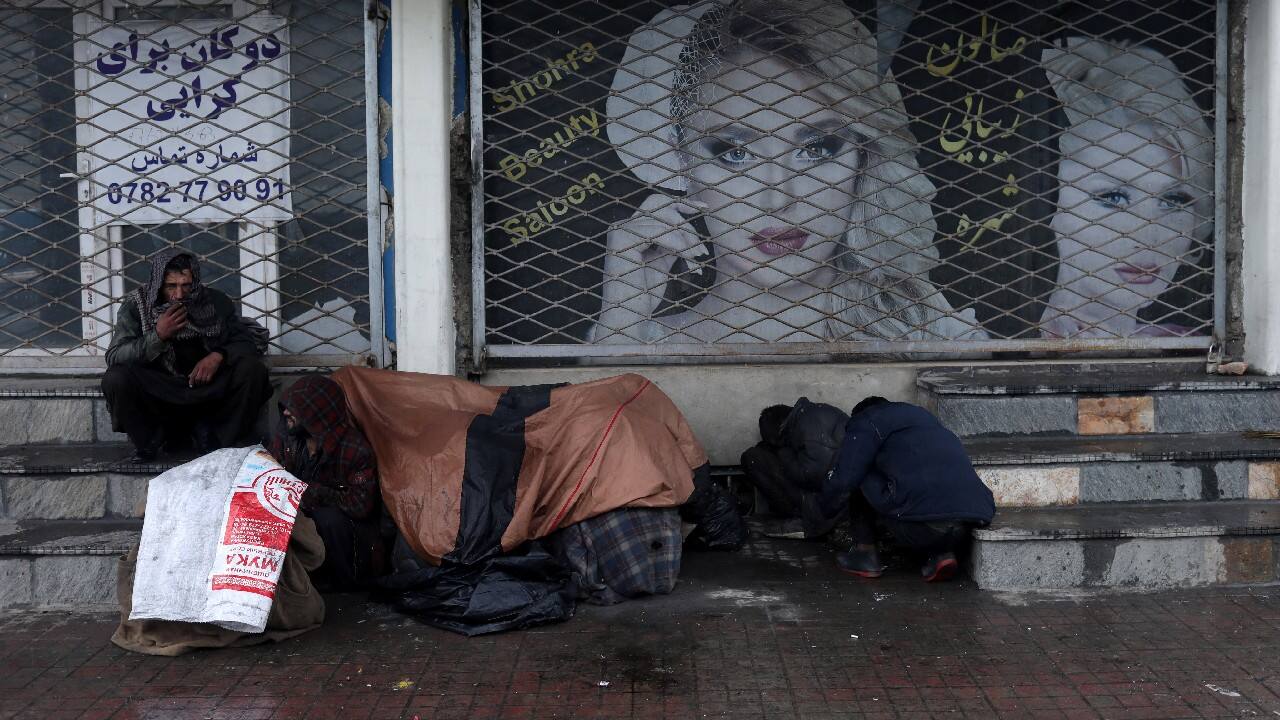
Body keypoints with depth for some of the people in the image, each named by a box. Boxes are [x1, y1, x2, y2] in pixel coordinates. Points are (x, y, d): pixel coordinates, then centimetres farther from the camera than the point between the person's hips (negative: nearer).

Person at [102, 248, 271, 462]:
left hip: (208, 389, 1)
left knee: (252, 369, -24)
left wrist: (219, 355, -19)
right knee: (115, 378, -29)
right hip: (158, 394, -1)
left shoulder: (215, 302, -1)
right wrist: (158, 335, -23)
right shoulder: (136, 305, -4)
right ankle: (147, 441, 0)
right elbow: (114, 357, -11)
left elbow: (247, 342, 2)